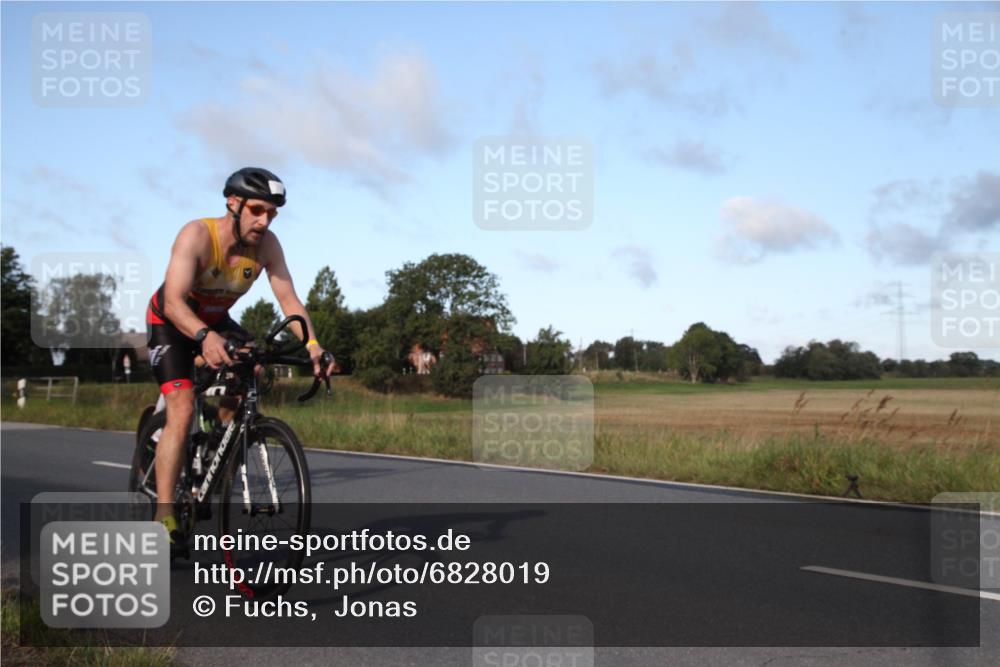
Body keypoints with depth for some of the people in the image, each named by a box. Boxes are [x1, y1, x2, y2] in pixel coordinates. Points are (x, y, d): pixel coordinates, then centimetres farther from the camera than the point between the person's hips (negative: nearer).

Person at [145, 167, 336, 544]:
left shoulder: (267, 244, -19)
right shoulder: (197, 235, -33)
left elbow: (289, 300, -22)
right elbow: (173, 302, -41)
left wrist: (312, 345, -40)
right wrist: (204, 337, -61)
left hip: (215, 322, 5)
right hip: (171, 322, -5)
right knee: (182, 410, -21)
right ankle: (164, 517, -18)